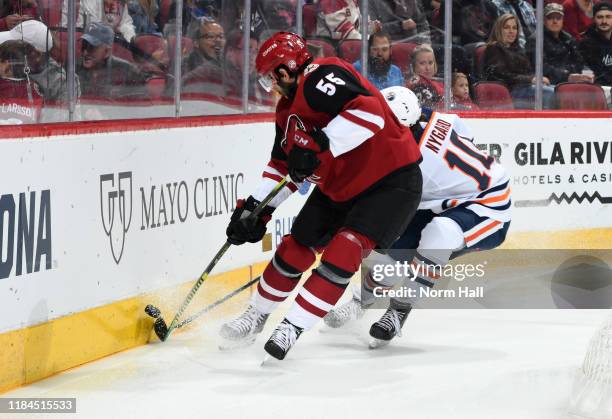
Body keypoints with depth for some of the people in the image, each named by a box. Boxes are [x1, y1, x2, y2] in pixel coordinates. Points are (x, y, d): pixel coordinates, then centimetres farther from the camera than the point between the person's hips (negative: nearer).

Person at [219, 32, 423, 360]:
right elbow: (282, 167, 16)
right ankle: (258, 315, 28)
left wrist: (319, 145, -40)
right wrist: (255, 208, 8)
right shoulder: (288, 111, 7)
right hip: (338, 188, 10)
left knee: (344, 249, -23)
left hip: (391, 182, -10)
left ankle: (294, 327, -21)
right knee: (297, 245, 10)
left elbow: (369, 111, -38)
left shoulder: (321, 78, -23)